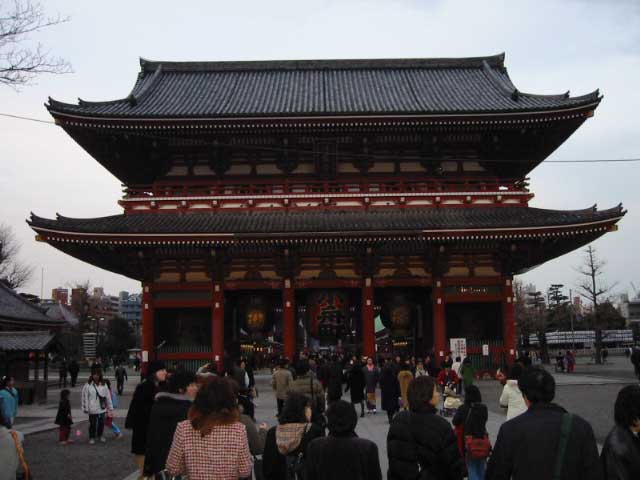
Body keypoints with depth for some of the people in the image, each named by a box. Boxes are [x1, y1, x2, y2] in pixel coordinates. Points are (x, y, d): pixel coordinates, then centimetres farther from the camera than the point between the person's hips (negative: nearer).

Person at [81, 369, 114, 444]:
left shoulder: (103, 385, 4)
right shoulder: (88, 385, -5)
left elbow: (108, 396, 8)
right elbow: (85, 397, -4)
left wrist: (110, 407, 9)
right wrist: (85, 408, -7)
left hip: (102, 408, 3)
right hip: (92, 409, -3)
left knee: (101, 422, 12)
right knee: (93, 423, 3)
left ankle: (101, 435, 32)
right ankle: (92, 437, 20)